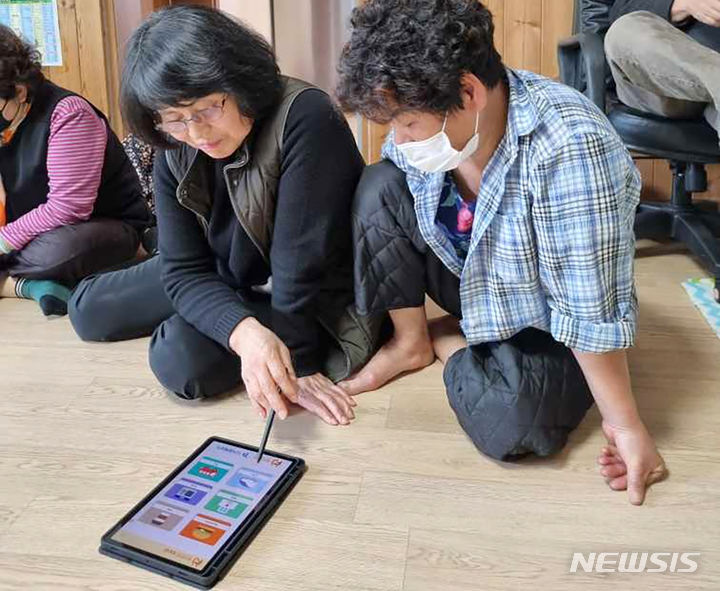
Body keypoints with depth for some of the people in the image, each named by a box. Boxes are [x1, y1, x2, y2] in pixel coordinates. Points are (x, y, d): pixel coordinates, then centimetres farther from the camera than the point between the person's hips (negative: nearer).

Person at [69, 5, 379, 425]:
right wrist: (244, 332, -35)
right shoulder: (175, 154, -11)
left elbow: (301, 263, -30)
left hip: (318, 303, -7)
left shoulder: (306, 119, -30)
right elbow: (185, 269, -16)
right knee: (88, 309, 11)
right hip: (232, 285, 7)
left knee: (182, 357, -29)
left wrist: (297, 363, -26)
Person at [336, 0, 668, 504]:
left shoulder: (570, 150, -37)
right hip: (471, 281, 5)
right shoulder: (429, 120, -16)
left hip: (544, 324, -4)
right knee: (380, 186, -16)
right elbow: (375, 214, 1)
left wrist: (625, 426, -24)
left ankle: (447, 340, 1)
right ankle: (410, 341, -1)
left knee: (509, 425, -32)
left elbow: (593, 314, -32)